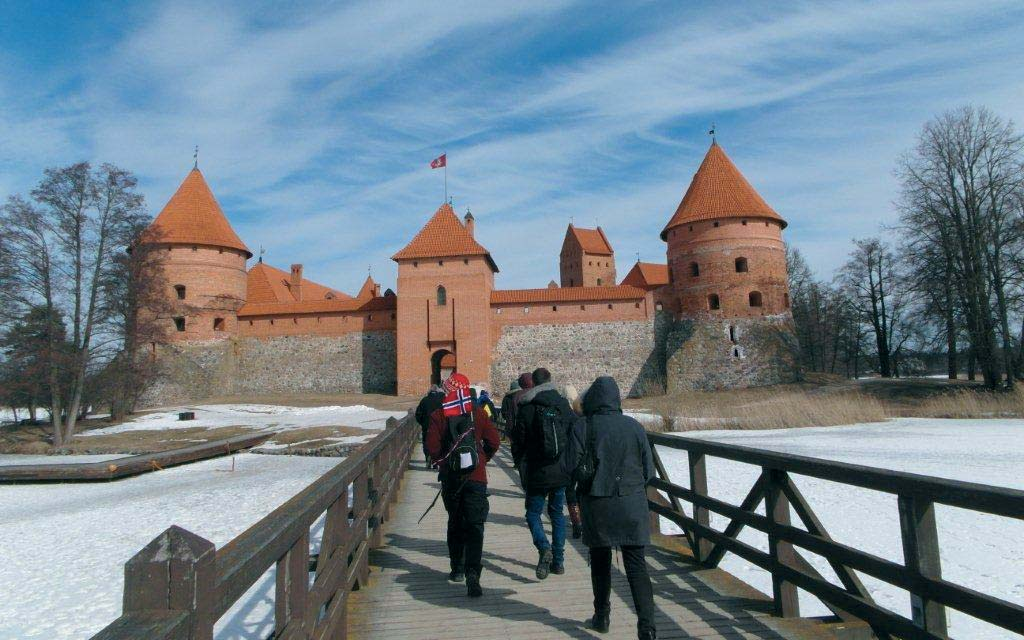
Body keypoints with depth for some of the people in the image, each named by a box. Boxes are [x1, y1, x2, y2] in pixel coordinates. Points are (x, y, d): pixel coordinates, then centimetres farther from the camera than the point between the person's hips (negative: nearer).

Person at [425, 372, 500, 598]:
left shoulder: (439, 415, -5)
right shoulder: (478, 413, -3)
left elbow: (432, 447, -8)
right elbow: (494, 442, 1)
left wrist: (442, 463, 12)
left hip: (450, 478, 1)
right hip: (476, 477, -1)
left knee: (455, 522, 19)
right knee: (475, 526, -1)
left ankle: (457, 569, 26)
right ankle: (472, 575, -15)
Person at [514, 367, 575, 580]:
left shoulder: (526, 409, -9)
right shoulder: (563, 405, 1)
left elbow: (519, 443, -6)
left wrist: (518, 456, 16)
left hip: (537, 473, -3)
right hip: (562, 472, 4)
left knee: (533, 514, 10)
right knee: (557, 513, 17)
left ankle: (544, 547, -15)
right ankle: (558, 561, 19)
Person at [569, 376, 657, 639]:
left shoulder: (582, 427, -7)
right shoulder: (634, 426, -1)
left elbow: (575, 469, -9)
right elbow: (649, 470, 3)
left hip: (597, 505, -1)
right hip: (632, 504, 1)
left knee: (600, 561, 17)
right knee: (636, 564, 5)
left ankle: (601, 616, 29)